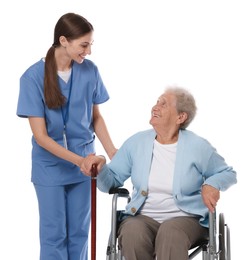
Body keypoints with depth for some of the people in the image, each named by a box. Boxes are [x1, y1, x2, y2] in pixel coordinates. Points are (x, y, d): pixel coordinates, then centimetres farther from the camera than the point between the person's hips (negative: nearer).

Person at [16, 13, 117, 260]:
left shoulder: (90, 71, -7)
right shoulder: (33, 77, -17)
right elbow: (40, 136, -17)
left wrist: (113, 153, -4)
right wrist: (78, 160, -26)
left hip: (84, 162, 3)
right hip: (50, 166, -3)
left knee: (79, 231, 10)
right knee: (54, 233, 4)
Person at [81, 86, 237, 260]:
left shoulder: (198, 146, 0)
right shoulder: (136, 142, 6)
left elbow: (228, 173, 12)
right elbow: (112, 180, 9)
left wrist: (212, 185, -10)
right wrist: (100, 167, -14)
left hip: (185, 218, -2)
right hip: (142, 217, 2)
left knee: (170, 233, -39)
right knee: (133, 233, -35)